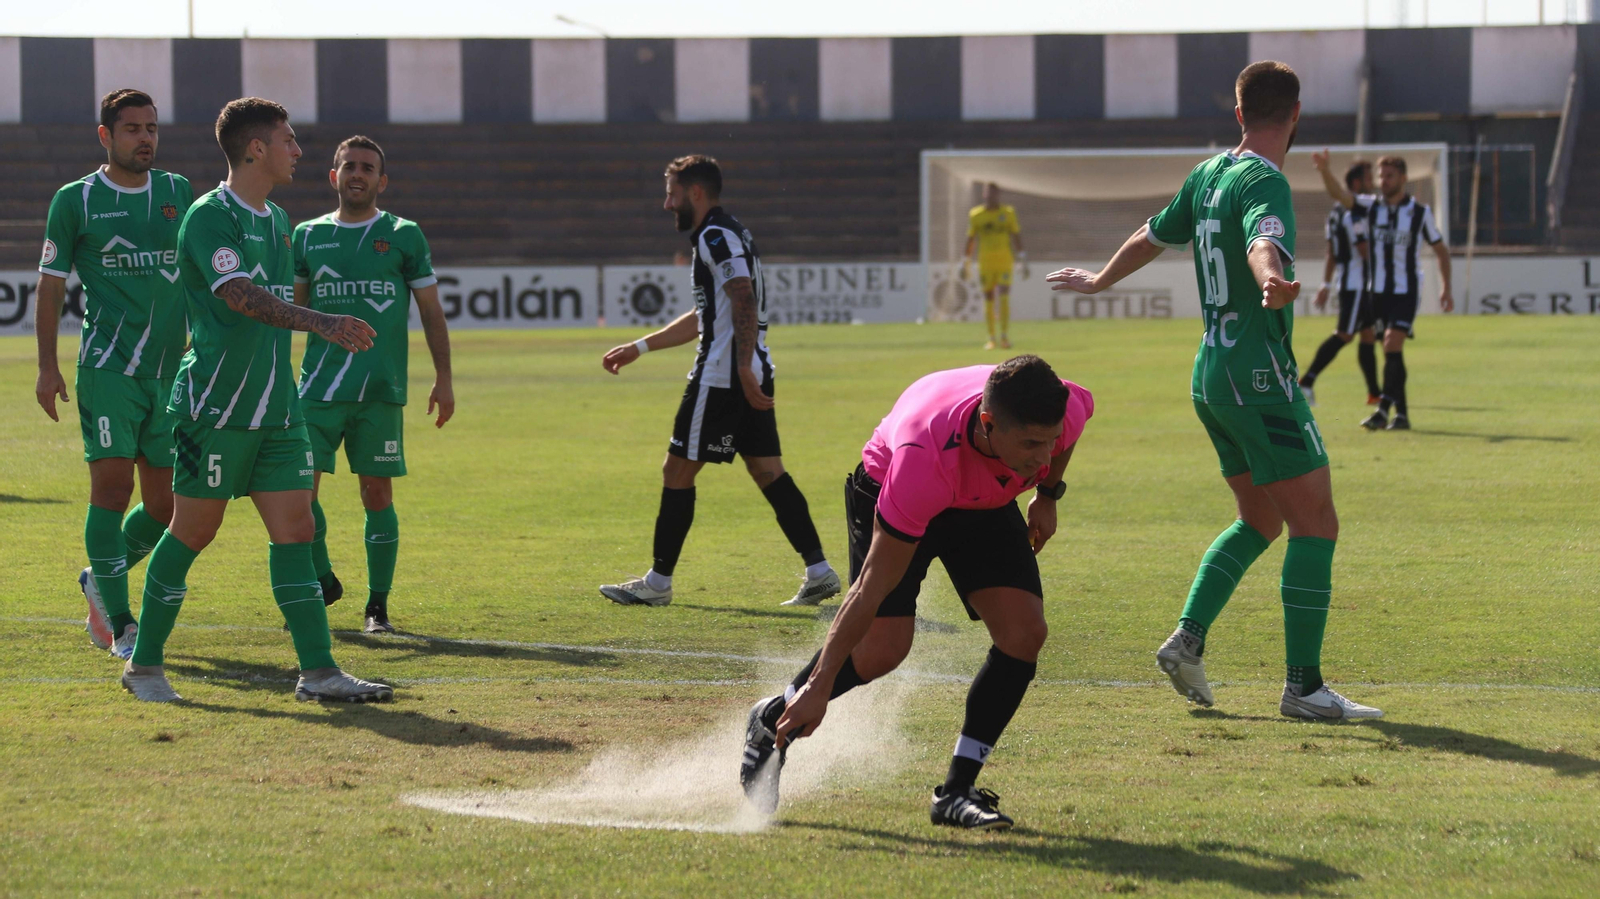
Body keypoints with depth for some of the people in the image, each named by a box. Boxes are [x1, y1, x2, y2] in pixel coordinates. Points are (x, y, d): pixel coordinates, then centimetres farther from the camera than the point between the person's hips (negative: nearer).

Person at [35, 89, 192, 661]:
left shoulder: (179, 192, 11)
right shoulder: (76, 200, 0)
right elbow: (51, 284, 3)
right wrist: (47, 366, -2)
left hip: (170, 371, 4)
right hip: (107, 369, -4)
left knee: (164, 505, 6)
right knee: (113, 486, -12)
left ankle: (99, 581, 32)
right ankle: (119, 625, -5)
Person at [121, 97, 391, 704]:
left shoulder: (275, 219, 15)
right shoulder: (209, 216, -13)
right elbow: (241, 296, -28)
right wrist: (321, 323, -39)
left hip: (275, 407, 8)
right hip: (214, 406, -8)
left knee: (294, 529, 1)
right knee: (193, 533, 0)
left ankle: (319, 671, 0)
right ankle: (145, 664, 13)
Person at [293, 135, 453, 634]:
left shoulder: (403, 236, 6)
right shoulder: (308, 236, 11)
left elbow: (431, 312, 9)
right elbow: (293, 309, 20)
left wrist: (443, 379, 3)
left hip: (381, 387, -2)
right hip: (318, 386, 2)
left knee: (377, 493, 0)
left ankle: (378, 605, 9)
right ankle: (322, 581, 15)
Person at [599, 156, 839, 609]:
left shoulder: (716, 237, -10)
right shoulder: (728, 234, 22)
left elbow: (744, 301, -23)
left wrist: (742, 368, -30)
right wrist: (638, 348, 34)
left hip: (722, 376, -10)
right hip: (753, 372, 10)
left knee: (678, 471, -1)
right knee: (767, 470, 8)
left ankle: (657, 582, 6)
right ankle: (819, 571, 1)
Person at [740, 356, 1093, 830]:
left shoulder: (1067, 409, -34)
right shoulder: (924, 458, -45)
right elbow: (873, 586, -37)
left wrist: (1048, 496, 6)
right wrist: (820, 687, -33)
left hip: (985, 503, 5)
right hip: (886, 486, -5)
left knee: (1025, 632, -14)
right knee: (881, 648, -19)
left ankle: (956, 791, -3)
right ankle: (773, 721, 11)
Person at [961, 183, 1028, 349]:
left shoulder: (1008, 213, 4)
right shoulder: (975, 215, 6)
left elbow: (1017, 238, 6)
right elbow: (970, 240, 11)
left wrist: (1023, 263, 3)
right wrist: (964, 265, 10)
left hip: (1005, 262, -1)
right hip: (985, 263, 1)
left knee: (1004, 298, -11)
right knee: (988, 300, 3)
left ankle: (1004, 337, -8)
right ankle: (991, 338, 10)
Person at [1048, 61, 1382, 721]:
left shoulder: (1209, 175, 11)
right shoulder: (1264, 182, -14)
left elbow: (1151, 236, 26)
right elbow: (1262, 243, -36)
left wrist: (1099, 281, 44)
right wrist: (1271, 284, -57)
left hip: (1212, 375, 9)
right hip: (1260, 376, -9)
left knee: (1259, 521, 19)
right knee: (1315, 524, -7)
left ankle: (1188, 638, 7)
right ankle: (1303, 686, -9)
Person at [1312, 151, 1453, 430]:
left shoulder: (1420, 212, -2)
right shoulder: (1371, 206, 3)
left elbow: (1441, 249, 7)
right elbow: (1339, 194, -13)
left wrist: (1445, 288, 1)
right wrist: (1324, 170, -32)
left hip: (1406, 292, -3)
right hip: (1378, 290, 3)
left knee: (1392, 347, -17)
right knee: (1392, 352, 8)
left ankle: (1384, 409, -20)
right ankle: (1401, 413, 15)